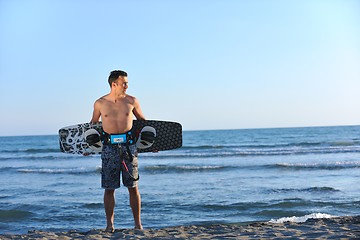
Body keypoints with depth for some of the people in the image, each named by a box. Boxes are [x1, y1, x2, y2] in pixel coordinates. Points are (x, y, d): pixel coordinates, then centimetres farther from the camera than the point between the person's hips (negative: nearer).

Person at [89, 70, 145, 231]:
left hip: (128, 145, 1)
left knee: (133, 187, 3)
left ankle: (138, 223, 12)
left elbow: (142, 121, 16)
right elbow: (93, 124, 15)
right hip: (110, 147, 0)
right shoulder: (100, 103, 2)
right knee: (109, 188, 3)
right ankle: (109, 223, 13)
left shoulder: (131, 101, 3)